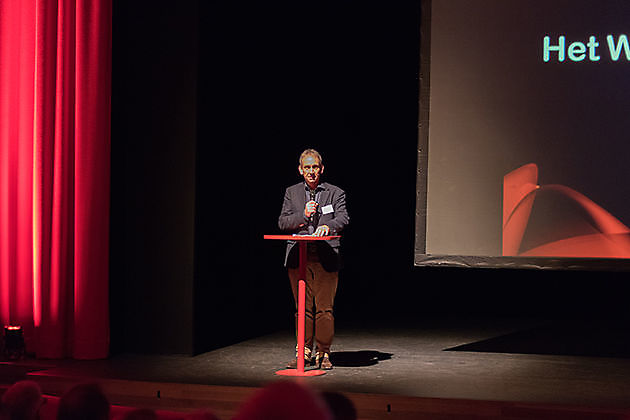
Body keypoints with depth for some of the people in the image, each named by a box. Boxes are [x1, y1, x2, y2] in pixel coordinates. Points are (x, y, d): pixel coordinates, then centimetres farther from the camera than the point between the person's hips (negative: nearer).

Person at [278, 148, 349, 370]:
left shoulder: (335, 193, 7)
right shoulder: (292, 192, 13)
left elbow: (343, 219, -6)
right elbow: (282, 222, 6)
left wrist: (329, 226, -27)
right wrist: (303, 215, -10)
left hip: (325, 258, -2)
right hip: (298, 257, 2)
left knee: (324, 308, -1)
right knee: (303, 307, 6)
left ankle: (323, 352, 9)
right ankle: (304, 351, 13)